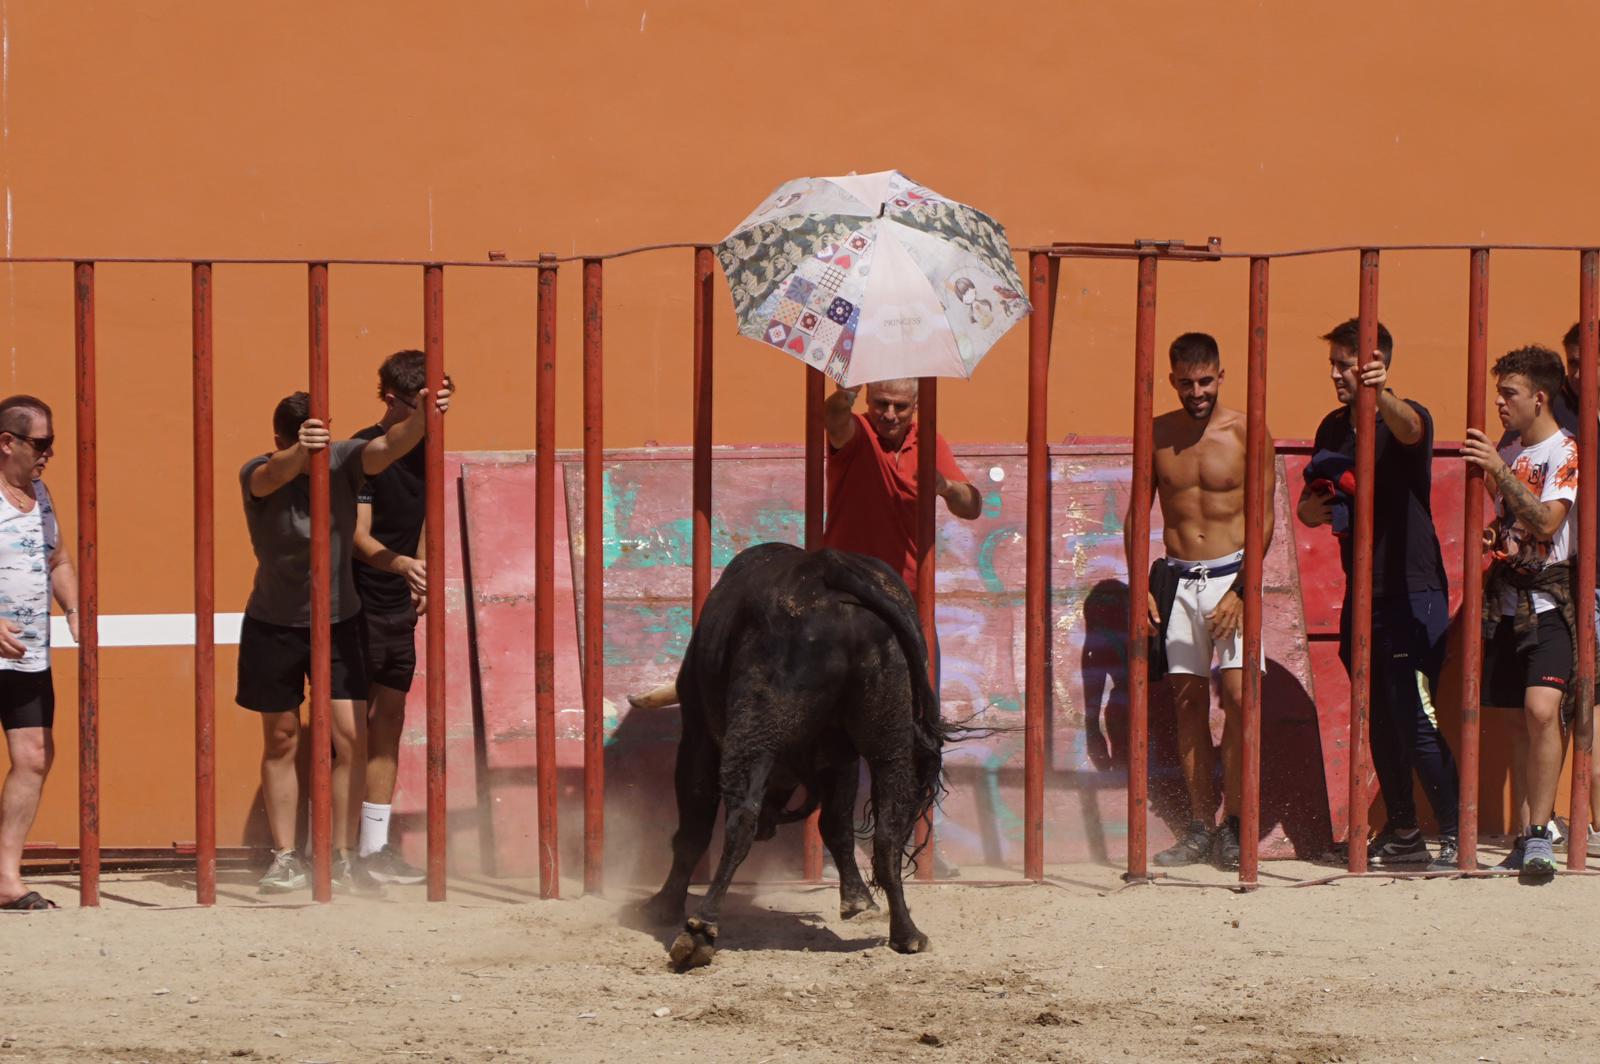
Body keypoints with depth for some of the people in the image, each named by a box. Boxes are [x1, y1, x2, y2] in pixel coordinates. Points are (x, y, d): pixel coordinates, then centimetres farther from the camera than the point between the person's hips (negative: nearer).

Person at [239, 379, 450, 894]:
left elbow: (387, 447, -29)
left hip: (338, 620, 1)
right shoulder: (259, 475, -18)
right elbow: (273, 475, -42)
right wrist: (301, 453, -65)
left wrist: (420, 417, -51)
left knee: (351, 739, -7)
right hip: (274, 625, -1)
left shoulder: (342, 461, -12)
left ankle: (342, 857, 1)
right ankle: (285, 858, 18)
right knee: (281, 742, 8)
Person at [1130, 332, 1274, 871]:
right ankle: (1200, 825, 7)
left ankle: (1232, 825, -5)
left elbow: (1264, 518, -5)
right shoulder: (1158, 434, 5)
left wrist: (1239, 591, -13)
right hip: (1177, 579, 3)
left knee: (1237, 695, -12)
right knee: (1188, 702, 3)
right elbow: (1137, 513, 11)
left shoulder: (1246, 433, -4)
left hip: (1232, 576, -3)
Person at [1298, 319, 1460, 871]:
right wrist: (1311, 509, -4)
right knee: (1380, 720, 10)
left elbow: (1407, 427, -34)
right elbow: (1310, 505, 21)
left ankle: (1456, 835, -7)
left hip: (1412, 590, -7)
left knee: (1417, 719, -12)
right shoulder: (1334, 427, 12)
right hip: (1361, 593, 7)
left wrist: (1380, 395, -56)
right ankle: (1402, 832, 19)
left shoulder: (1408, 417, -8)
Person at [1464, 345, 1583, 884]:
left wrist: (1500, 471, -23)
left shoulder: (1565, 453, -7)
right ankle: (1525, 835, 10)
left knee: (1541, 708, -21)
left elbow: (1546, 522, -20)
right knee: (1521, 718, 7)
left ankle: (1539, 837, -20)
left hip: (1549, 599, -7)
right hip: (1505, 596, 7)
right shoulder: (1507, 453, 15)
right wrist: (1487, 535, 6)